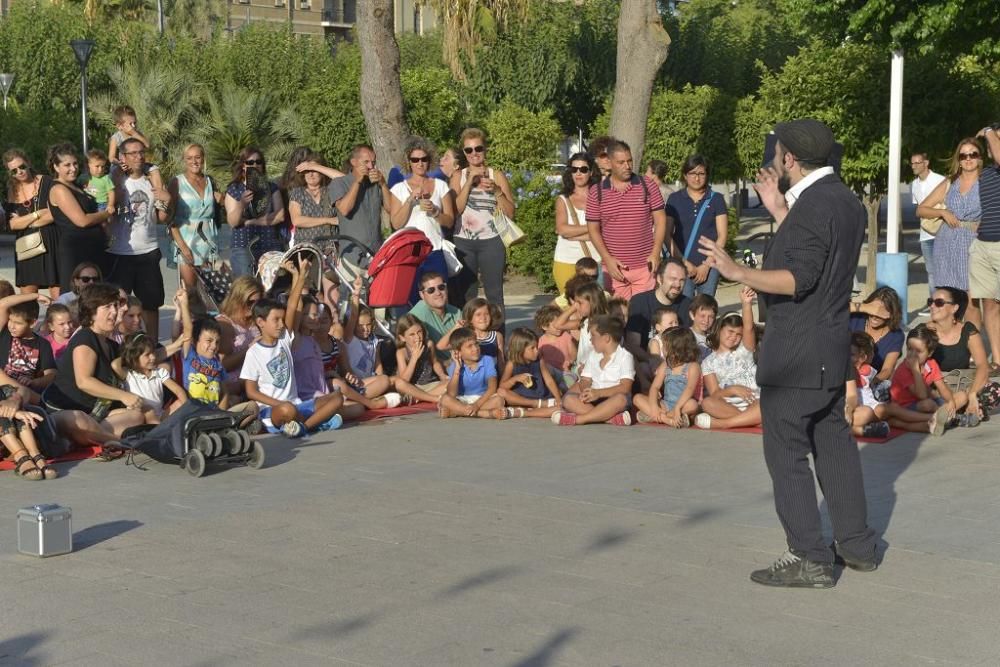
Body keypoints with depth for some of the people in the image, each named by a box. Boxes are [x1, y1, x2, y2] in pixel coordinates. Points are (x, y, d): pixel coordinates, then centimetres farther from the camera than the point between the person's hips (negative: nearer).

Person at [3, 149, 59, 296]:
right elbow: (12, 224, 0)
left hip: (50, 244, -4)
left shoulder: (46, 183, -2)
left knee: (57, 295, -7)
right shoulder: (11, 192, 9)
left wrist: (25, 222, -4)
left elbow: (54, 215, -10)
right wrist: (38, 214, -10)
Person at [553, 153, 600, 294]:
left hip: (594, 261, -1)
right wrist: (591, 228, -6)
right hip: (566, 262, 1)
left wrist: (574, 233, -9)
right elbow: (562, 229, -6)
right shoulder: (563, 200, 8)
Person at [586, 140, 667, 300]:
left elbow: (660, 220, 5)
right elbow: (594, 229, 5)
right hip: (614, 268, 0)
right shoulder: (596, 192, 3)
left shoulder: (648, 186, 3)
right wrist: (607, 259, -6)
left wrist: (655, 253, -6)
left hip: (645, 267, 0)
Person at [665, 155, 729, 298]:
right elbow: (667, 234, 4)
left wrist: (706, 265, -5)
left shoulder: (716, 199, 7)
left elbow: (722, 236, 4)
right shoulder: (675, 199, 7)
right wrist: (684, 262, -7)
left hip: (709, 266, 0)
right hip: (681, 265, 0)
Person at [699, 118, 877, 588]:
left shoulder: (813, 205, -19)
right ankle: (857, 545, 26)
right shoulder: (844, 200, 11)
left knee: (786, 453, -3)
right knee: (833, 444, 18)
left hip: (796, 355, -10)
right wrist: (779, 212, 20)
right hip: (832, 349, 10)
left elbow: (799, 279, -26)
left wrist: (740, 273, -34)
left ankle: (809, 559, 1)